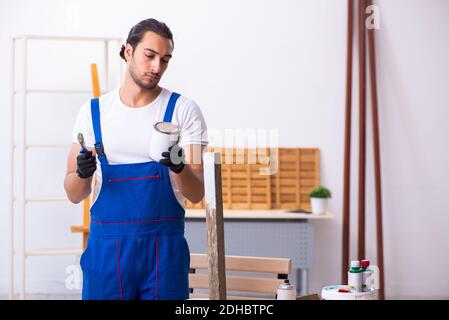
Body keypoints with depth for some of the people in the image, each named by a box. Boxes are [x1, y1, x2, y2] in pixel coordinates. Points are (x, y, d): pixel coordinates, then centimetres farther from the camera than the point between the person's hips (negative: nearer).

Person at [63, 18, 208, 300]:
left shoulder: (184, 110, 0)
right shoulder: (94, 111, 5)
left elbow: (197, 194, -6)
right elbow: (74, 195, 7)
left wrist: (179, 168, -26)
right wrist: (82, 174, -15)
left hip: (164, 247, -1)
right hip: (106, 246, 1)